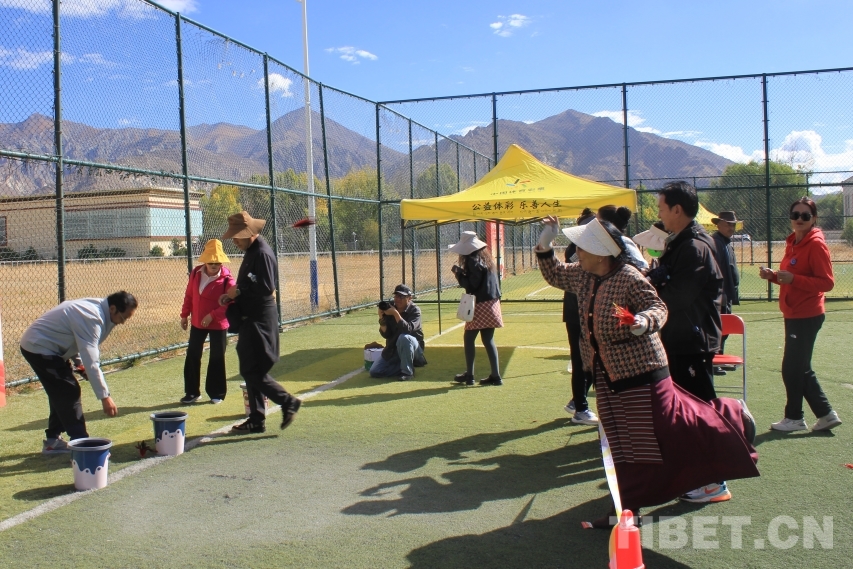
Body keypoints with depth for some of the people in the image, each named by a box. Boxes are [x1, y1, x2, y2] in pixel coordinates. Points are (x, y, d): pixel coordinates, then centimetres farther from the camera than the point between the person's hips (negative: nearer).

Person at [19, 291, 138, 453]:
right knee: (69, 392, -10)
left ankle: (52, 441, 25)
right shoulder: (92, 318, -30)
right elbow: (91, 361, -33)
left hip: (37, 345, 10)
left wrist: (80, 365, -4)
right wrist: (104, 396, -32)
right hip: (39, 348, -10)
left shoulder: (98, 308, -1)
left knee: (61, 392, 15)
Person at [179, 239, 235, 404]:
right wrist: (184, 315, 11)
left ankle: (216, 393, 17)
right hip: (197, 323, 5)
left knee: (217, 359, 4)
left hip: (218, 324, -5)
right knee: (192, 356, 9)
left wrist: (212, 315, -24)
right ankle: (192, 392, 21)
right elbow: (189, 295, 9)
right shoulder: (196, 273, -1)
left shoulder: (226, 279, -16)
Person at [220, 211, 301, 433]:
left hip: (261, 321, -10)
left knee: (253, 371, -8)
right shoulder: (251, 252, 14)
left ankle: (289, 402, 3)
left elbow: (266, 287, -25)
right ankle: (256, 419, 20)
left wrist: (238, 290, -16)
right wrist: (233, 295, 5)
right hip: (250, 319, 10)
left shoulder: (262, 253, -17)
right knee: (251, 371, 13)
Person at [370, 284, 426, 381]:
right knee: (374, 372, -6)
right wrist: (381, 319, -24)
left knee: (404, 338, -38)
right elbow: (386, 335, -8)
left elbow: (408, 329, -33)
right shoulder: (390, 309, -5)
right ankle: (403, 366, 8)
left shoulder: (414, 310, -15)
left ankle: (407, 371, -21)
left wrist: (395, 314, -38)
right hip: (392, 350, 5)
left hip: (413, 347, -4)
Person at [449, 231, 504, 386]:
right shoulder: (485, 256, 14)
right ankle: (495, 375, 7)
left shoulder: (473, 260, -14)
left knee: (468, 339, 2)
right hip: (491, 303, 9)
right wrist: (462, 273, 13)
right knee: (488, 340, 9)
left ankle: (469, 375, 7)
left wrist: (458, 273, -7)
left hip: (480, 305, -9)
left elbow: (472, 284, -19)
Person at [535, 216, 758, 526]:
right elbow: (555, 275, 19)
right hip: (607, 376, 7)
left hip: (640, 369, -7)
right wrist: (544, 245, 6)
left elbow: (658, 307, -18)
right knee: (622, 443, 13)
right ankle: (627, 506, 24)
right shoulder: (582, 276, 4)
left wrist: (644, 321, -39)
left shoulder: (630, 278, -19)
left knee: (671, 424, -3)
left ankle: (732, 416, 22)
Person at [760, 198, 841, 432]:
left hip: (807, 317, -9)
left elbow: (827, 282, -18)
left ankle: (794, 417, 16)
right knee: (801, 369, 15)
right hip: (793, 315, 9)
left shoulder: (816, 244, -14)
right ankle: (826, 414, 25)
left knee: (792, 368, 0)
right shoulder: (792, 243, 12)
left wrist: (793, 279, -27)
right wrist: (773, 275, 3)